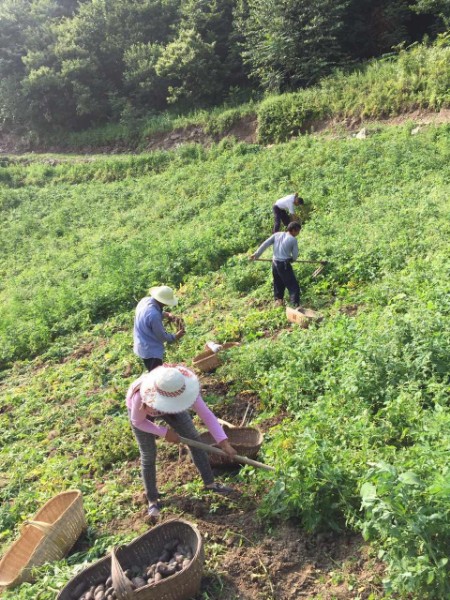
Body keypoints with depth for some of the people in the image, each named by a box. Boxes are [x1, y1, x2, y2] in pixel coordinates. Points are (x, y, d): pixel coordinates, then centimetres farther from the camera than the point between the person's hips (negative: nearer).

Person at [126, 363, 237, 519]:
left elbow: (206, 414, -33)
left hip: (168, 406, 3)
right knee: (149, 455, 2)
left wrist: (224, 442, -38)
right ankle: (152, 500, 26)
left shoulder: (182, 386, -38)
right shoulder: (141, 396, -45)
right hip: (141, 410, -3)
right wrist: (164, 433, -24)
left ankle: (209, 483, 21)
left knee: (194, 438, 2)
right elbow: (137, 421, -23)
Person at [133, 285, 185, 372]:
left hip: (143, 346, 9)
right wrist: (176, 336, -2)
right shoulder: (153, 315, -33)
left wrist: (167, 314, -2)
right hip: (151, 350, -9)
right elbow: (162, 336, -19)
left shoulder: (146, 300, -7)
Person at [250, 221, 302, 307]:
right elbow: (295, 256, -2)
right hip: (284, 265, -6)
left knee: (278, 283, 25)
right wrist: (291, 259, 20)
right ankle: (295, 305, -10)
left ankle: (278, 300, 38)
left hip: (275, 264, 6)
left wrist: (256, 254, 6)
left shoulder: (277, 235, 6)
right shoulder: (293, 240, -7)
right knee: (293, 286, -2)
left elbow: (265, 244, 2)